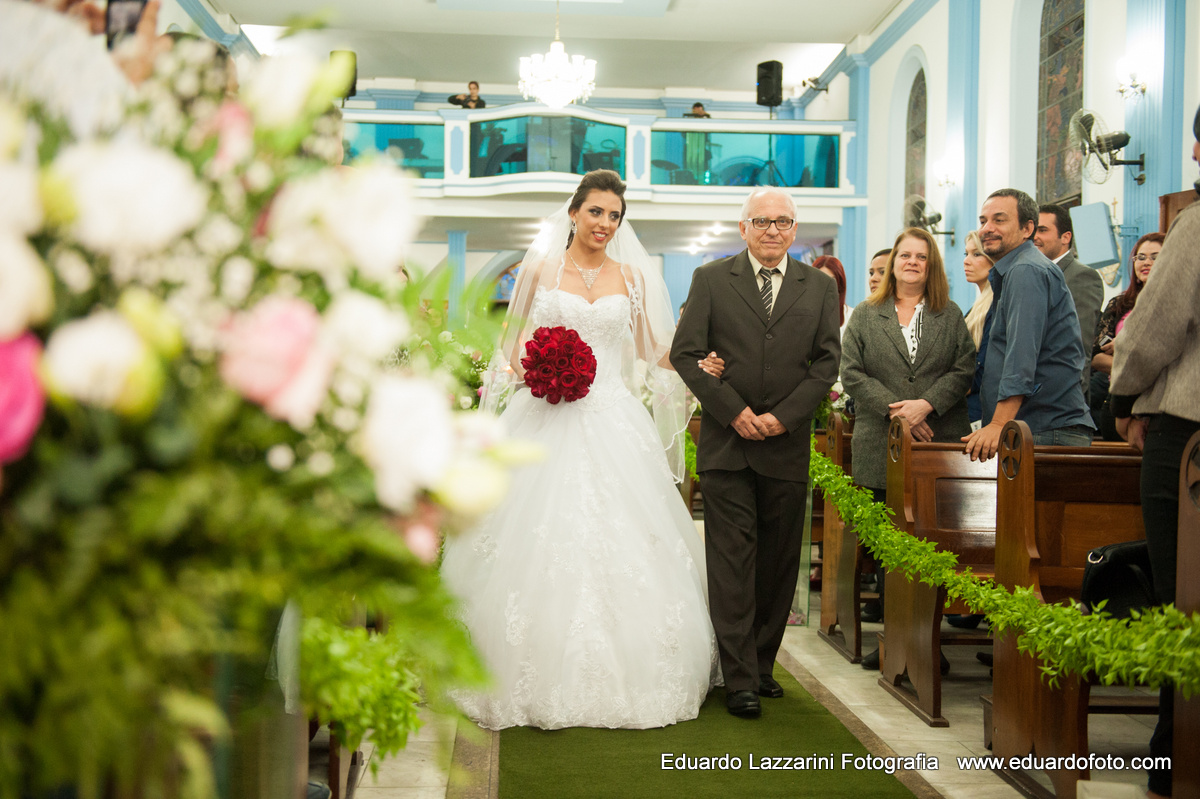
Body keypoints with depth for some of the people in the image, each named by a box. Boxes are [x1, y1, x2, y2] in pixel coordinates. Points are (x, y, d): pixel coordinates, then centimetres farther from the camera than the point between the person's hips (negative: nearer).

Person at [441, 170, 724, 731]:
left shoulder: (632, 277, 11)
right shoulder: (539, 269, 7)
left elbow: (651, 349, 17)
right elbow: (515, 343, 13)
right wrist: (523, 370, -8)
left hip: (612, 425, 1)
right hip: (546, 425, -1)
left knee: (621, 548, -1)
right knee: (539, 549, -4)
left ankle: (621, 679, 11)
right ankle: (545, 682, 7)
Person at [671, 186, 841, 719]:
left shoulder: (819, 288, 10)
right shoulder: (711, 279, 4)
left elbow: (827, 362, 5)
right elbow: (686, 354, -1)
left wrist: (782, 416, -8)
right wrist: (733, 411, -9)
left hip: (788, 445, 2)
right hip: (726, 443, -2)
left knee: (779, 562, 8)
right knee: (731, 560, -3)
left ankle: (763, 664, 23)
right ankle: (740, 680, 1)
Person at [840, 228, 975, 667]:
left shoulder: (950, 315, 13)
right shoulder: (865, 315, 12)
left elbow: (965, 368, 3)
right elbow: (852, 373, 2)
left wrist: (927, 404, -12)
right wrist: (894, 409, -10)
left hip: (942, 446, 0)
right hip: (883, 447, 0)